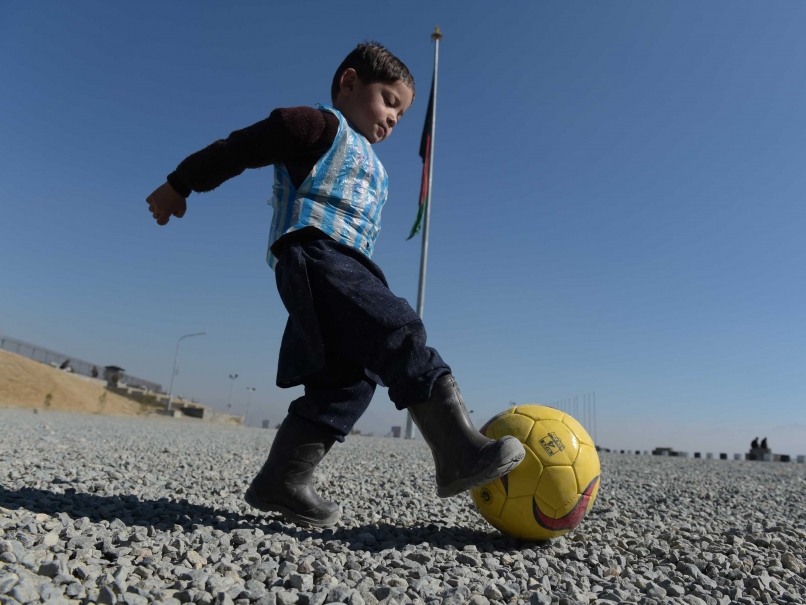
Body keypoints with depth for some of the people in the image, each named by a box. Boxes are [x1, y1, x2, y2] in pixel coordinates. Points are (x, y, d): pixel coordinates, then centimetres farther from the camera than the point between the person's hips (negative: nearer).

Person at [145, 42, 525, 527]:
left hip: (345, 266, 9)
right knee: (403, 336, -22)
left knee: (350, 380, -1)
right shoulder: (322, 125, 8)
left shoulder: (373, 169, 34)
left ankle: (282, 481, 3)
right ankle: (462, 453, -25)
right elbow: (244, 145, 5)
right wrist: (180, 185, 6)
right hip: (315, 255, -9)